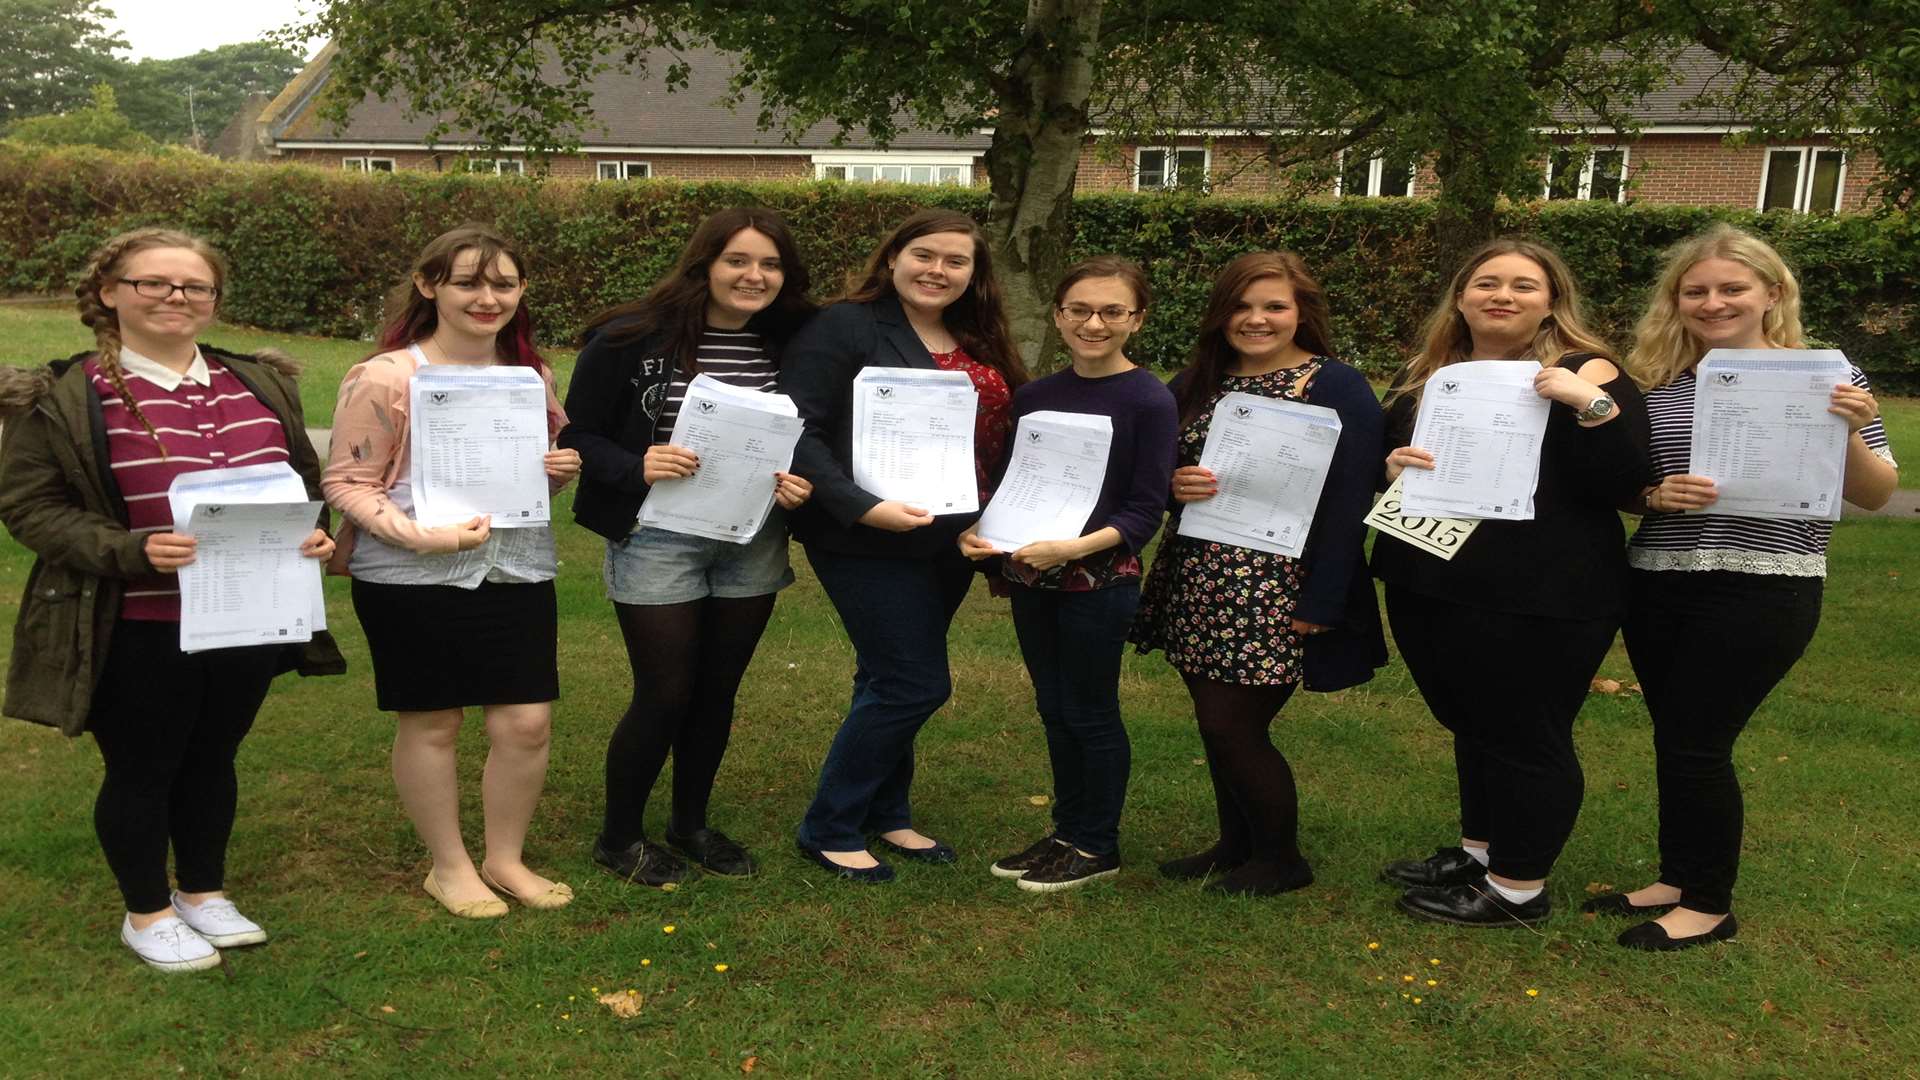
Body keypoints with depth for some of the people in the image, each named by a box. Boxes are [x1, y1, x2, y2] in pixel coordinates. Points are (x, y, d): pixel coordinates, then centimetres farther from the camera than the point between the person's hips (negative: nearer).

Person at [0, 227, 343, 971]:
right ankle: (147, 914, 31)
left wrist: (312, 532, -5)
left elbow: (304, 482, 16)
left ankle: (204, 893, 39)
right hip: (138, 633, -4)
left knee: (212, 760, 19)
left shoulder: (261, 384, 7)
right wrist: (128, 552, -23)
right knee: (141, 770, 11)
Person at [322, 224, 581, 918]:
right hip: (412, 577, -4)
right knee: (430, 724, 8)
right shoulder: (385, 378, -10)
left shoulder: (533, 375, 7)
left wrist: (563, 469, -3)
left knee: (527, 721, 5)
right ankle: (448, 866, 28)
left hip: (517, 568, 5)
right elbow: (346, 483, -9)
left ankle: (505, 859, 27)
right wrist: (421, 535, -22)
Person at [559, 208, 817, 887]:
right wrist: (636, 467, -25)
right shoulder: (629, 340, -11)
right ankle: (619, 837, 24)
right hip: (657, 542, -4)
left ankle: (691, 822, 36)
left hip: (753, 545, 4)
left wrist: (799, 483, -11)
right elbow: (577, 436, -7)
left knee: (718, 690, 15)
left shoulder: (792, 346, 0)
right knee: (665, 694, 1)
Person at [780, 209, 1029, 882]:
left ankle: (885, 814, 33)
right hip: (868, 542, -7)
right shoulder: (846, 328, -11)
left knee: (891, 681, 17)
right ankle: (829, 831, 11)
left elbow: (995, 437, 18)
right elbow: (797, 430, -19)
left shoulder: (979, 343, 12)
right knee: (916, 685, -6)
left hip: (948, 542, 7)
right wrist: (862, 507, -28)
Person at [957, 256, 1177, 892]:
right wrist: (977, 531, -5)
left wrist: (1077, 547, -26)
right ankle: (1066, 832, 30)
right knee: (1053, 708, 15)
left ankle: (1098, 848, 21)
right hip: (1030, 578, 6)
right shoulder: (1033, 397, 8)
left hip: (1100, 580, -6)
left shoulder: (1148, 400, -10)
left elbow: (1144, 511, -12)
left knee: (1090, 710, 5)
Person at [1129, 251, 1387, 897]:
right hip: (1199, 579, 6)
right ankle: (1235, 846, 30)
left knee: (1231, 725, -4)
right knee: (1216, 722, 10)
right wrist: (1173, 485, -8)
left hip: (1276, 593, -6)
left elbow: (1348, 502, -12)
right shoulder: (1195, 384, 11)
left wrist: (1321, 603, -17)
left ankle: (1281, 859, 17)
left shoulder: (1336, 388, -7)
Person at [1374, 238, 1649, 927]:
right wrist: (1391, 465, -4)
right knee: (1470, 725, 20)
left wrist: (1595, 405, -27)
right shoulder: (1423, 377, 10)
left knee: (1525, 738, 4)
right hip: (1427, 587, 7)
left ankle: (1518, 888, 18)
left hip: (1538, 602, -6)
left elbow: (1621, 487, -14)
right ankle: (1477, 852, 37)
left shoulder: (1584, 375, -7)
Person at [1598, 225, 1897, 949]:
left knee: (1696, 742, -3)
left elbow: (1874, 496, -1)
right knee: (1676, 737, 12)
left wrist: (1851, 433, -21)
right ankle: (1676, 880, 30)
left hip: (1763, 591, -4)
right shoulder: (1654, 381, 6)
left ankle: (1709, 906, 16)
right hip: (1657, 586, 4)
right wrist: (1656, 494, -13)